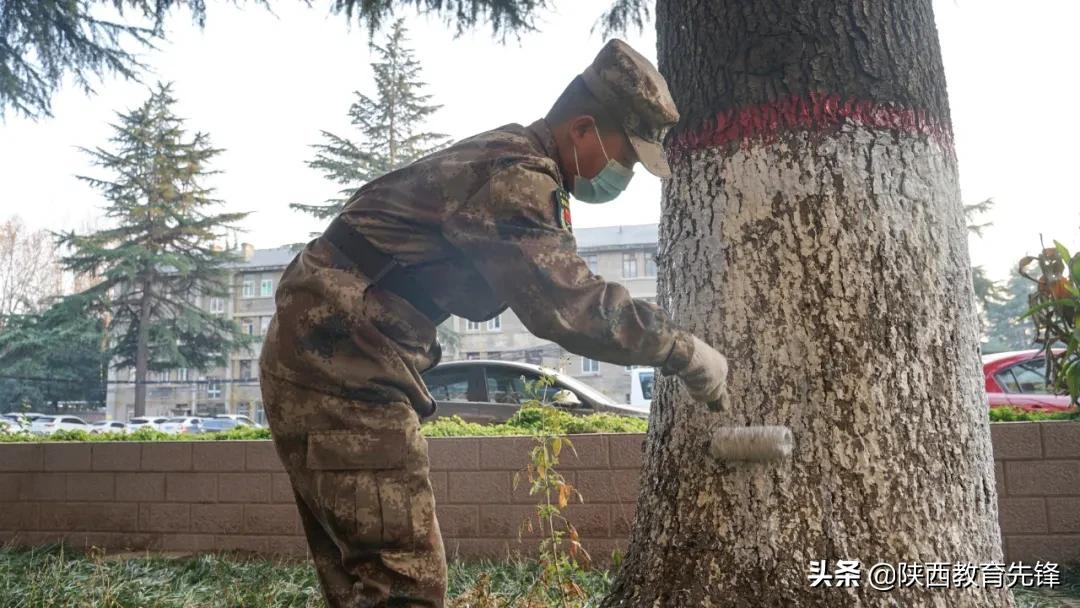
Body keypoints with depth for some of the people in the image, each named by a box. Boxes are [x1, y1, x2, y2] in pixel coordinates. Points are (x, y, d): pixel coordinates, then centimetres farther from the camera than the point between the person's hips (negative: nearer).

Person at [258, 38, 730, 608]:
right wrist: (683, 351, -12)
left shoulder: (509, 161, 18)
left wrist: (659, 336, 16)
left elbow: (548, 289, 21)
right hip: (340, 361, -11)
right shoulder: (517, 172, -15)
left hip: (325, 357, 11)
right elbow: (567, 303, -25)